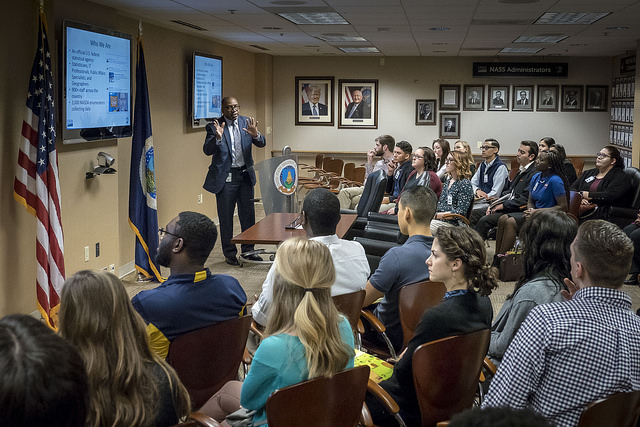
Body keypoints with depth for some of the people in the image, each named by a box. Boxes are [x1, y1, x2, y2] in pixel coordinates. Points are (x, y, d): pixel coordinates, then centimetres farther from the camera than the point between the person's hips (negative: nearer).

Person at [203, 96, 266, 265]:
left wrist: (255, 134, -25)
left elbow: (262, 143, -4)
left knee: (248, 214, 11)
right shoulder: (214, 127, -8)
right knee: (226, 217, 4)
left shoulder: (246, 123, 4)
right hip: (225, 177, -4)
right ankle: (229, 253, 16)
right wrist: (218, 138, -34)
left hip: (245, 175, 4)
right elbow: (207, 150, -16)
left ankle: (248, 250, 24)